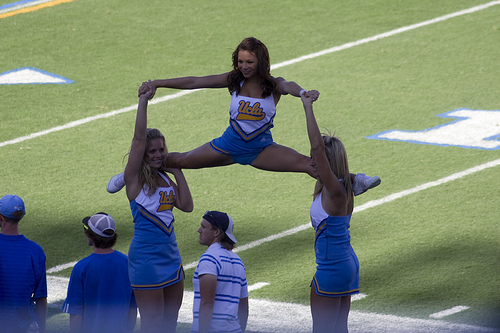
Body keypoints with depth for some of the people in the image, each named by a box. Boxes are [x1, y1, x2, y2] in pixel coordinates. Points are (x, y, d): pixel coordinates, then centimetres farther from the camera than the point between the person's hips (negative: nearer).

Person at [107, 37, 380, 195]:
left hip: (261, 148, -1)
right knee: (181, 161, 5)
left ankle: (352, 182, -13)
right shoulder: (234, 80, -9)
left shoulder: (273, 85, -14)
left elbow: (289, 86, -38)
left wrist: (304, 93, -63)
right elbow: (195, 82, -9)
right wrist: (158, 84, -15)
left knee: (305, 163, -19)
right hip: (230, 145, 2)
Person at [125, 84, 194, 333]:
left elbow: (186, 206, 5)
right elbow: (139, 137, -17)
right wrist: (143, 101, -15)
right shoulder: (135, 177, -7)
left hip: (171, 256, 7)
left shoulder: (164, 178, 12)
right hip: (146, 258, -7)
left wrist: (178, 173, 4)